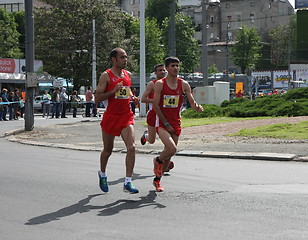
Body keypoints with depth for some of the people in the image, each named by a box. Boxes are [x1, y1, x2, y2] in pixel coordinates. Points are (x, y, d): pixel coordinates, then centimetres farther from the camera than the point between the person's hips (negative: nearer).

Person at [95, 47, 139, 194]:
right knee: (107, 150, 11)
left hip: (126, 117, 4)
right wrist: (114, 91, -21)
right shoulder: (106, 76, -6)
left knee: (131, 147, -14)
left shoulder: (128, 74, 11)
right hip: (111, 117, -4)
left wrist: (131, 97, 9)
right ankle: (102, 174, 39)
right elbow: (97, 98, -10)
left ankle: (128, 182, -12)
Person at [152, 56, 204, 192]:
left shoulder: (184, 85, 3)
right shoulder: (160, 84, -7)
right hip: (162, 122, -4)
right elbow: (155, 105, -8)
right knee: (172, 149, -24)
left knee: (169, 153, 9)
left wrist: (197, 108, -25)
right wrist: (166, 124, -12)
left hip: (175, 123, 4)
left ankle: (157, 180, 28)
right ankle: (158, 161, 8)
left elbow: (192, 103, 0)